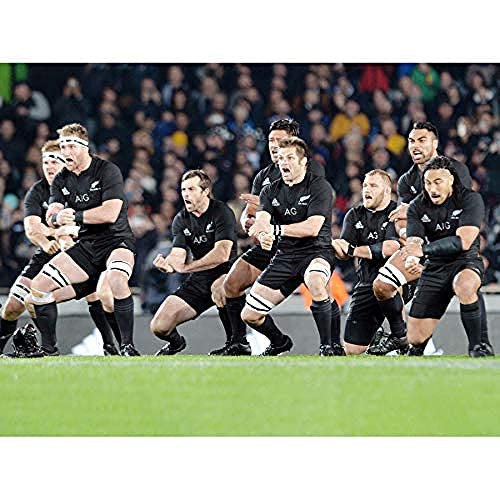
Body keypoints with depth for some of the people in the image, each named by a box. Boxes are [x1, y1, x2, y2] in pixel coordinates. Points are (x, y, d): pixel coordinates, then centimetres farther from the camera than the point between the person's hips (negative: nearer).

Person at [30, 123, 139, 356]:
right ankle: (48, 348, 14)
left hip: (116, 240, -7)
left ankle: (127, 345, -30)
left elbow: (111, 213, -23)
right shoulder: (61, 180, 7)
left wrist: (75, 216, -20)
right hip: (85, 246, 7)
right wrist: (56, 217, -29)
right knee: (38, 286, 0)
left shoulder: (107, 171, -12)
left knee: (116, 280, -38)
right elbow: (51, 217, -4)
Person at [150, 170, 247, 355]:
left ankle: (239, 343, -19)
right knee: (159, 327, -6)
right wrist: (166, 265, -32)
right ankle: (175, 343, 32)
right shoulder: (181, 220, 5)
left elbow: (222, 254, -27)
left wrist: (185, 267, -33)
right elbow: (177, 255, -7)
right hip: (198, 281, 5)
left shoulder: (222, 213, -14)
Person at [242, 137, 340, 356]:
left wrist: (273, 228, -29)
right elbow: (261, 221, -11)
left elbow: (313, 227, -20)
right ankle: (280, 342, 34)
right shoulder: (271, 191, 8)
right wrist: (263, 234, -36)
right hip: (285, 254, 5)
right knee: (249, 315, 1)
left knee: (315, 281, -41)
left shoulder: (319, 186, -8)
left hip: (316, 250, -5)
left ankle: (327, 346, -28)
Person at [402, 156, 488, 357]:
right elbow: (413, 241, -11)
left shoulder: (470, 199, -12)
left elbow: (463, 242, -23)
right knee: (416, 338, -3)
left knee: (463, 285, -42)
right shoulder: (417, 207, -1)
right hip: (435, 268, 3)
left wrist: (423, 249, -31)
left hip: (465, 262, -3)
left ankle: (475, 345, -24)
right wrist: (411, 258, -37)